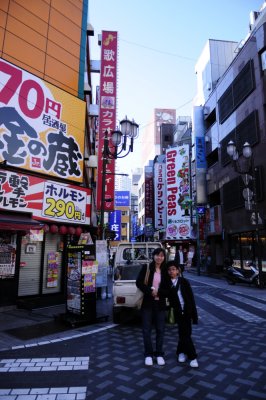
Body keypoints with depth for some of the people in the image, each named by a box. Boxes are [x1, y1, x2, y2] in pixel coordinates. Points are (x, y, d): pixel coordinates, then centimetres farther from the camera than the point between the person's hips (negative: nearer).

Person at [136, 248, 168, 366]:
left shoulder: (165, 271, 0)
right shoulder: (146, 268, -5)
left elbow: (168, 289, 0)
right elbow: (139, 282, -9)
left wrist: (158, 292, -17)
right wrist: (150, 291, -20)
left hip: (160, 304, 2)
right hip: (147, 303, -1)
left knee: (160, 329, 10)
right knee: (147, 329, 6)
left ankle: (159, 354, 26)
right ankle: (148, 354, 21)